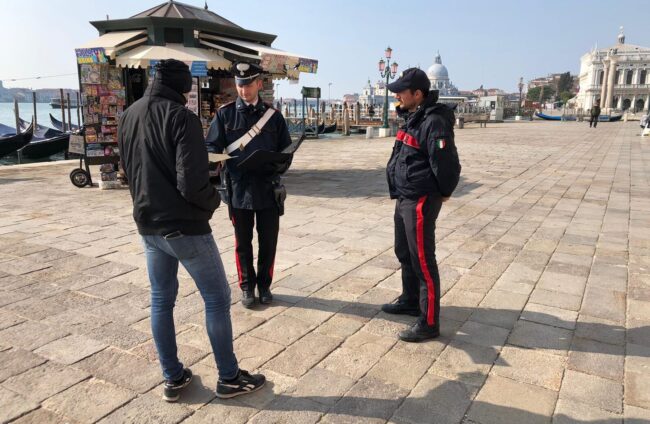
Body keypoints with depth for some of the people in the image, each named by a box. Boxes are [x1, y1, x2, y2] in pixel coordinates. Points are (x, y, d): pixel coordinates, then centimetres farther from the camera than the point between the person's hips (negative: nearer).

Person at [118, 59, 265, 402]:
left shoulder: (128, 116, 7)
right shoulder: (181, 116, -16)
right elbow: (192, 183, -23)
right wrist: (213, 201, -5)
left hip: (147, 225, 7)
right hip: (185, 226, -7)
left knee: (161, 300, 15)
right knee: (217, 299, 6)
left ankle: (173, 378, 25)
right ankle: (229, 378, 16)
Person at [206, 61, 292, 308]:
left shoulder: (273, 115, 7)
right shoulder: (225, 113, 4)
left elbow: (286, 149, 9)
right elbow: (212, 146, 5)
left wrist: (279, 167, -11)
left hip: (268, 188, 1)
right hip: (239, 188, 0)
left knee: (268, 241, 9)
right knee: (243, 242, 11)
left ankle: (264, 285, 29)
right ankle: (247, 286, 28)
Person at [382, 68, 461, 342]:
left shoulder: (433, 123, -20)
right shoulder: (412, 118, 12)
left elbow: (447, 164, -23)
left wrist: (443, 193, -7)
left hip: (420, 201, -10)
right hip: (404, 198, 10)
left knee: (422, 260, -4)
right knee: (404, 253, 22)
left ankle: (429, 323, 7)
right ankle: (410, 301, 40)